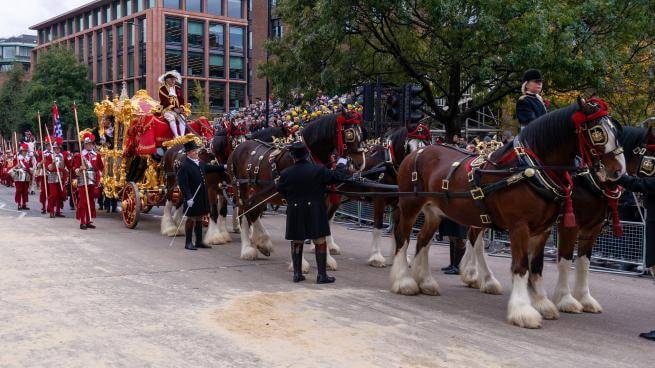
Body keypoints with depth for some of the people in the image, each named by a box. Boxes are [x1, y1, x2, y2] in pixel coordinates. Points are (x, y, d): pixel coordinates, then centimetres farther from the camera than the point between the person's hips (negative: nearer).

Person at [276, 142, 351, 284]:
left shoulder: (286, 173, -8)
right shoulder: (318, 170, -11)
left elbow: (280, 189, 6)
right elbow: (337, 177, -3)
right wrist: (341, 165, 16)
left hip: (295, 212, 2)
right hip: (316, 212, -2)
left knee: (296, 242, 16)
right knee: (320, 242, 6)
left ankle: (297, 273, 19)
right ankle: (322, 275, 7)